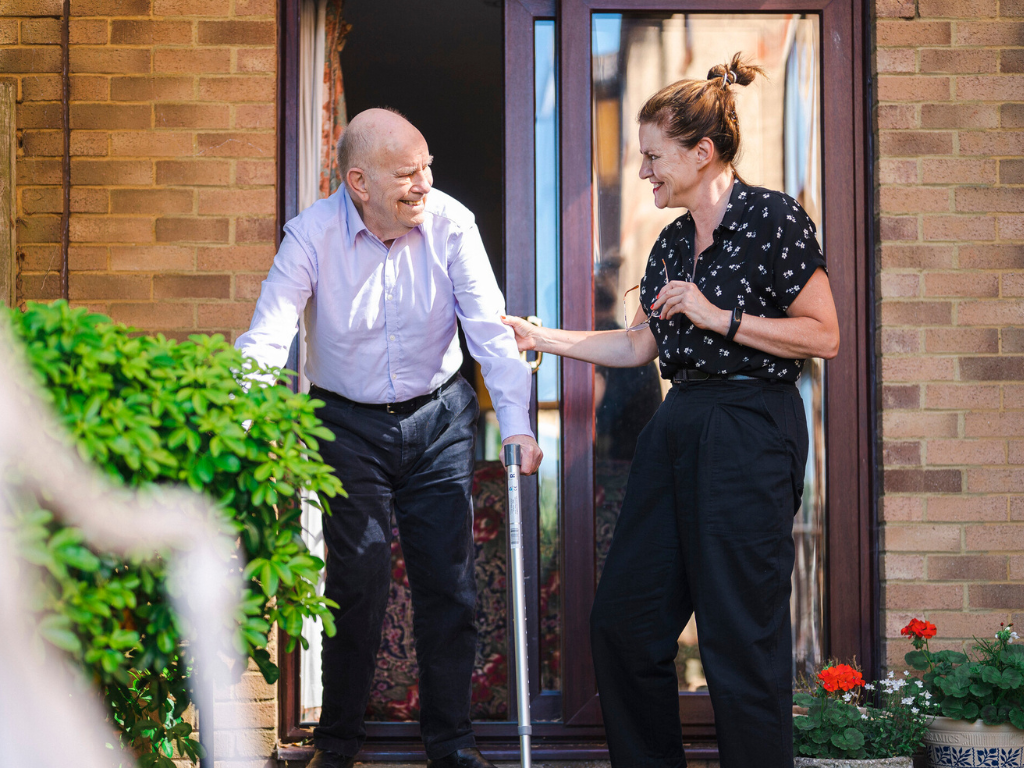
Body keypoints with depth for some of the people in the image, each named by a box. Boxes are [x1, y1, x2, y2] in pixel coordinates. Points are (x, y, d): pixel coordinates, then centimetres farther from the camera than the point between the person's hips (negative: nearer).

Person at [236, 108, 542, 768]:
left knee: (449, 582, 3)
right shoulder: (313, 235, -15)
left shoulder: (450, 224, -12)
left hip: (439, 419, 2)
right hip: (349, 424, -1)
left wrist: (516, 422, -23)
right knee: (359, 582, -2)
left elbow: (491, 329, -13)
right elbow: (267, 339, -20)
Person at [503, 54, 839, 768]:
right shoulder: (673, 242, 15)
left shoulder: (774, 218, -8)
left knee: (740, 635, -5)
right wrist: (544, 338, 16)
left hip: (750, 433, -8)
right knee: (622, 618, 8)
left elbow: (825, 336, -11)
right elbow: (638, 345, 20)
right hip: (677, 428, 8)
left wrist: (720, 317, -15)